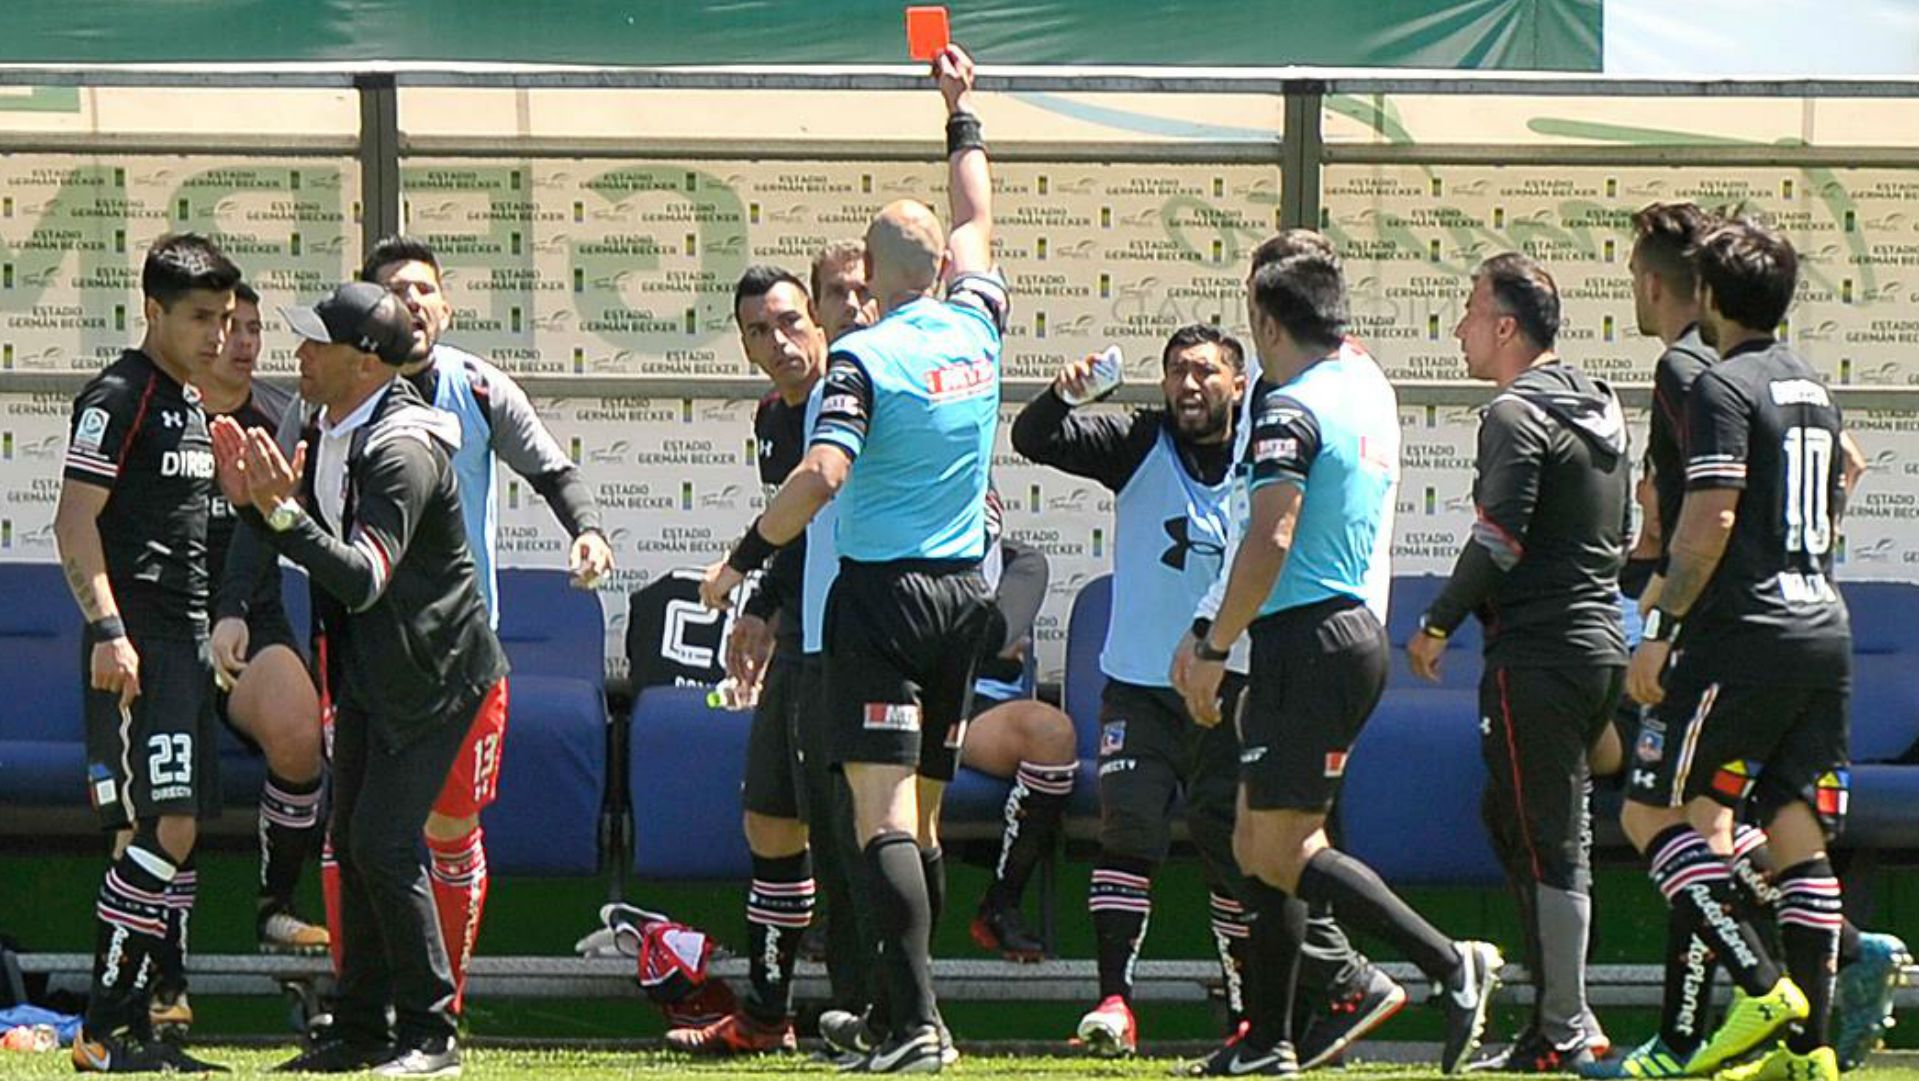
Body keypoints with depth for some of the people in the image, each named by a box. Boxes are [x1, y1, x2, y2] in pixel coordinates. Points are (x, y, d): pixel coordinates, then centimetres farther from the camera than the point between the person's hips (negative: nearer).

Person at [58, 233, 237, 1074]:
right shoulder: (119, 396, -9)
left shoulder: (192, 404, 19)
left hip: (186, 647, 10)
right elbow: (75, 521, -15)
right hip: (136, 648, -10)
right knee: (163, 828, -15)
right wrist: (108, 630, -23)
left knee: (171, 834, 8)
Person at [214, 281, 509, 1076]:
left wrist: (285, 511, -41)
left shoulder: (404, 452, -26)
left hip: (433, 673, -9)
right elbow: (318, 551, 11)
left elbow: (363, 579, -33)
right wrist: (253, 502, -6)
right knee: (353, 844, 10)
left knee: (386, 843, -14)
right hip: (366, 669, 9)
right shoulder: (326, 432, 3)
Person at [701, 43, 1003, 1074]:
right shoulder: (975, 329, 6)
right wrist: (962, 112, 38)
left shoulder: (864, 356, -11)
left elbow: (823, 474, -23)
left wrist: (742, 557, -12)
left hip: (882, 593, -6)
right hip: (964, 593, 6)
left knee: (882, 815, -11)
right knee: (917, 814, 11)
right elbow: (976, 226, 25)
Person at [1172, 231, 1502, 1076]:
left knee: (1283, 850, -9)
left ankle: (1450, 965, -18)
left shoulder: (1291, 411, -14)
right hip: (1361, 630, 9)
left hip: (1308, 639, -9)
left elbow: (1271, 539, -22)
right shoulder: (1369, 388, 12)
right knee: (1257, 842, 14)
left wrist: (1214, 647, -16)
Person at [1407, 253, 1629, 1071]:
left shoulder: (1515, 413, -11)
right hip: (1600, 643, 9)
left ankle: (1563, 1034, -6)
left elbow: (1498, 539, -18)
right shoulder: (1599, 410, 17)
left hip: (1537, 654, -9)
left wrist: (1437, 626, -7)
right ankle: (1560, 1013, 15)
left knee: (1545, 842, -6)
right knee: (1510, 819, 16)